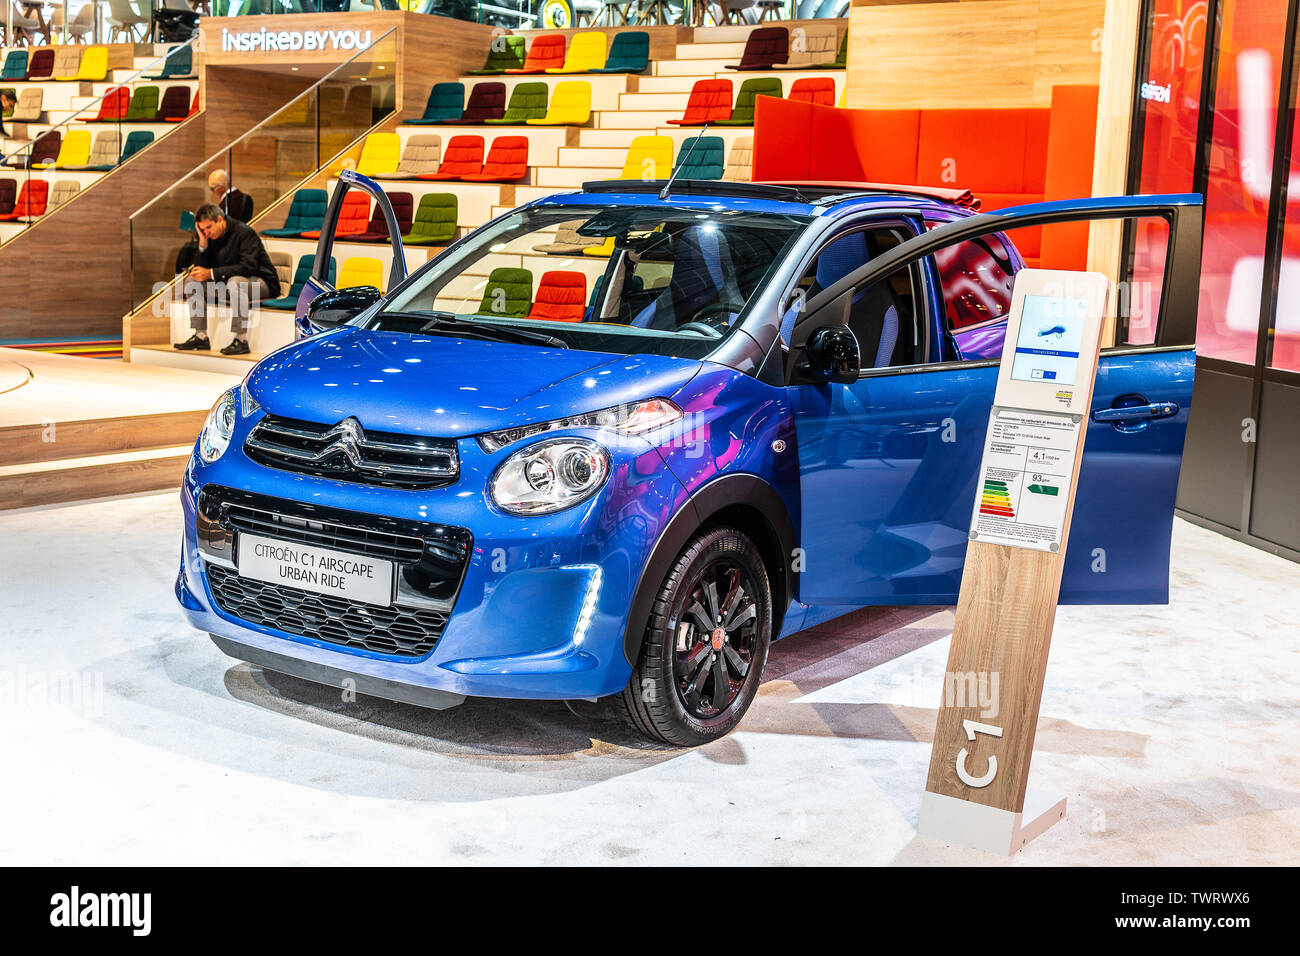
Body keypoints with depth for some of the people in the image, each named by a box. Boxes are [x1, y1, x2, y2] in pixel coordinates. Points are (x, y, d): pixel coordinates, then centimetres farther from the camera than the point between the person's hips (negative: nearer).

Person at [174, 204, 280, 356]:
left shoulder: (244, 232, -18)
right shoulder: (211, 237, 4)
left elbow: (248, 266, -29)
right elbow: (201, 267, 1)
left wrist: (211, 273, -30)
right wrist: (203, 243, -15)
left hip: (262, 282, -8)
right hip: (228, 282, 8)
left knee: (235, 282, -38)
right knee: (192, 281, -2)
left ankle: (241, 339, -33)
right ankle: (201, 337, -4)